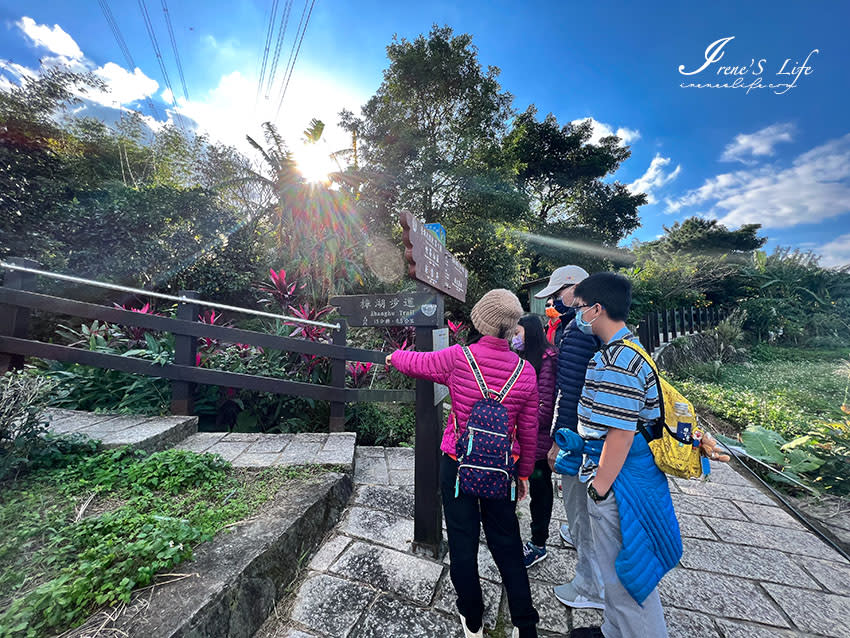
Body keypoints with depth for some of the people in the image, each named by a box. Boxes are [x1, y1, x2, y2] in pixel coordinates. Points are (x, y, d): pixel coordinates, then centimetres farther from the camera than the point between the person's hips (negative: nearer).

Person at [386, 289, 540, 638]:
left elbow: (415, 362, -1)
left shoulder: (458, 358, -18)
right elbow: (528, 432, -1)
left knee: (463, 543, 20)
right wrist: (524, 472, 15)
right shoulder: (525, 372, -9)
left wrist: (394, 356, 22)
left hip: (458, 465, -2)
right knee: (507, 543, 23)